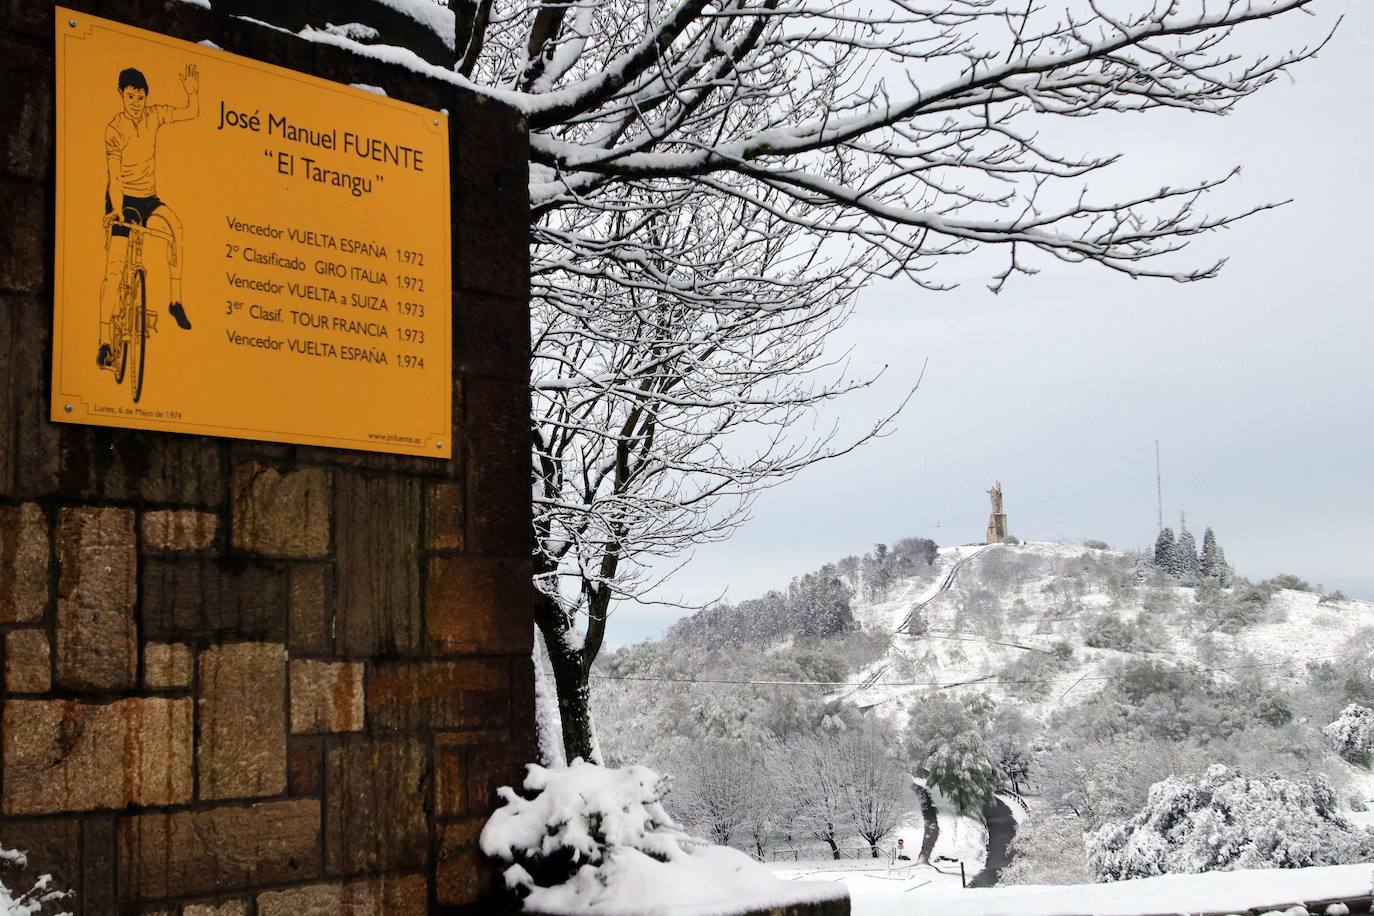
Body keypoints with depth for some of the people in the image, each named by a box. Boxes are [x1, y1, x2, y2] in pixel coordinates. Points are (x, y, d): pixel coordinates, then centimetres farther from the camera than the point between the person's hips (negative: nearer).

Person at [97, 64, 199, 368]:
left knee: (175, 224, -30)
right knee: (114, 268, -13)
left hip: (149, 198, 4)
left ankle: (176, 300, -20)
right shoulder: (114, 129, -14)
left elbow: (191, 113, 8)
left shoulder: (153, 116, -1)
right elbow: (115, 176, -20)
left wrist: (192, 92, -12)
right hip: (123, 198, -4)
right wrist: (117, 210, -32)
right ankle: (104, 341, -13)